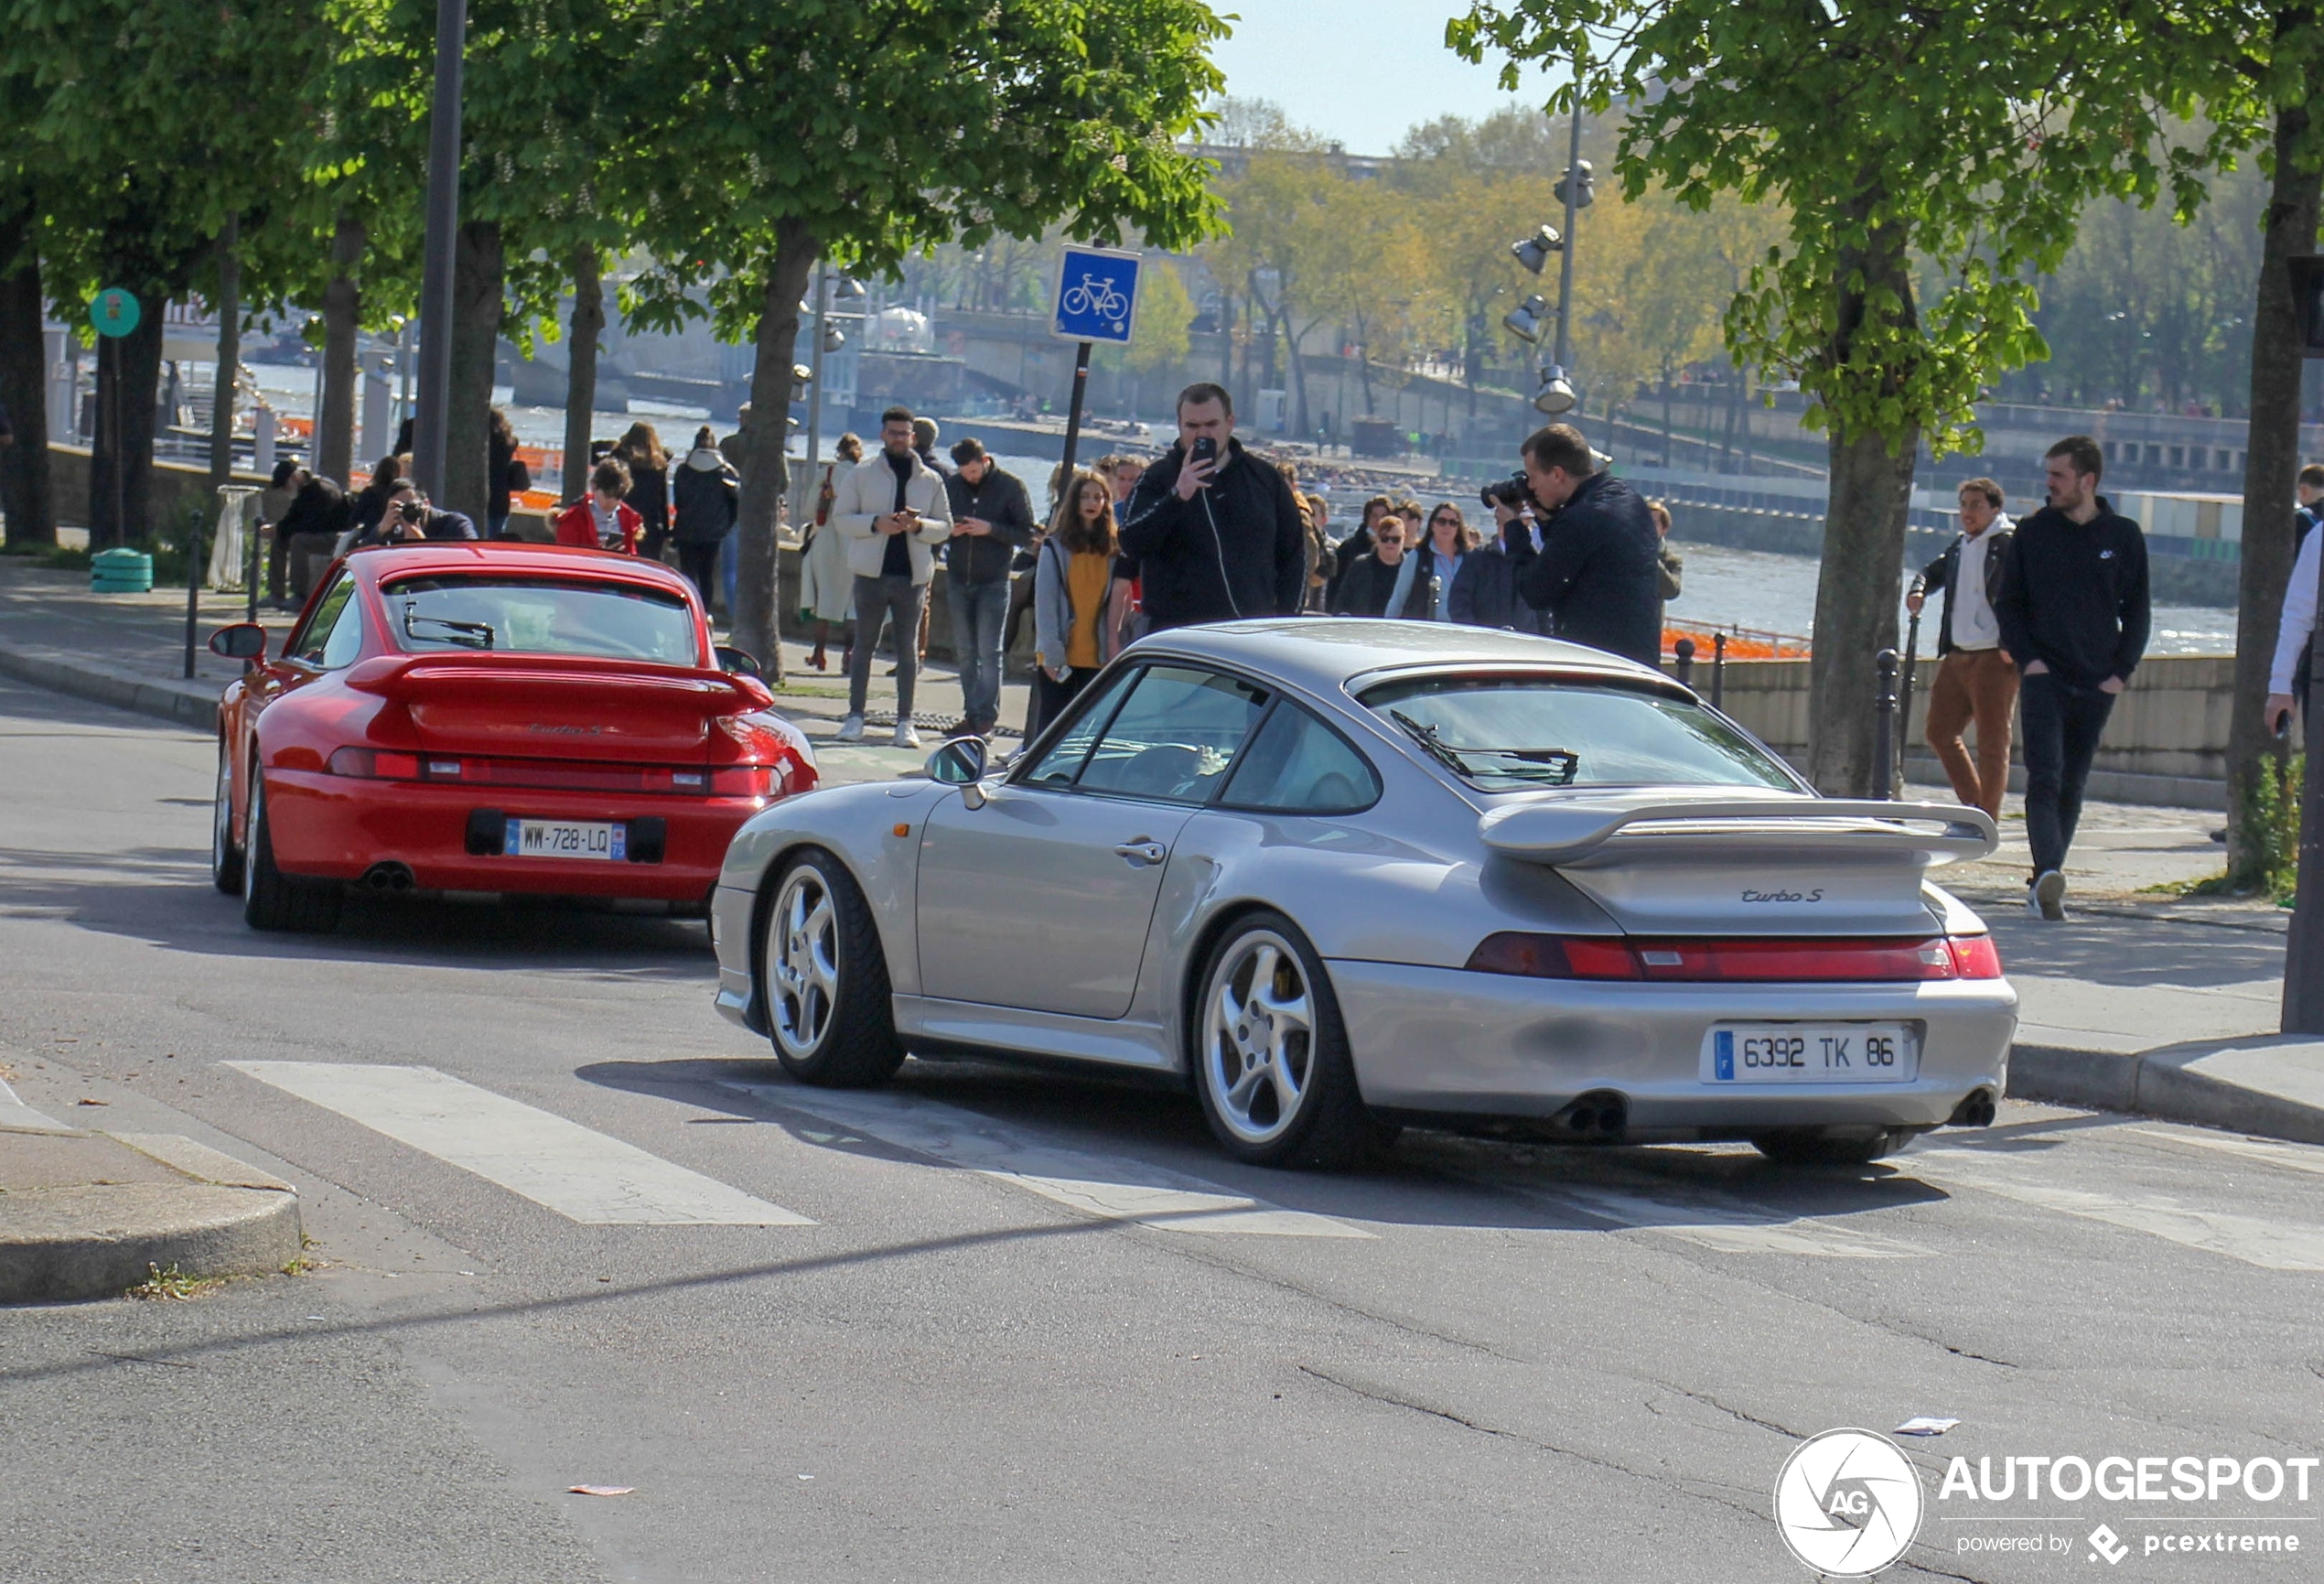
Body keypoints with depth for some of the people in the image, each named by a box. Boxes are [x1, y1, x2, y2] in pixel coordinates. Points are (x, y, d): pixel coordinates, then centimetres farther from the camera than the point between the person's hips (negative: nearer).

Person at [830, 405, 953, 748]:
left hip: (912, 575, 1)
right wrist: (876, 524, -16)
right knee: (864, 644, 4)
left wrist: (919, 526, -12)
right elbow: (841, 518, 1)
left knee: (908, 648, 2)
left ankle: (905, 721, 5)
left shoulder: (931, 480, 9)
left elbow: (945, 527, 9)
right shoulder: (861, 474, 5)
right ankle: (855, 716, 10)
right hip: (872, 572, -1)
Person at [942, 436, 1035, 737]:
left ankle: (985, 718, -5)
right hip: (958, 580, 4)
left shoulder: (1011, 486, -5)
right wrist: (949, 530, -8)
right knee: (965, 652, 7)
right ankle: (972, 715, 13)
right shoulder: (951, 485, 6)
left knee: (988, 652, -6)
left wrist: (991, 529, -19)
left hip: (994, 582, -4)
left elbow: (1027, 535, -6)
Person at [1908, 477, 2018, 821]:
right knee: (1940, 731, 13)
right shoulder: (1960, 547, 16)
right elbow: (1934, 571, 34)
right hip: (1956, 657, 8)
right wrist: (1918, 590, 11)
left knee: (1992, 744, -3)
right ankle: (1972, 804, 25)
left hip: (1994, 660, -8)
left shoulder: (2011, 544, -8)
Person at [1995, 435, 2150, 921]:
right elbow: (2007, 603, 8)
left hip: (2097, 684, 2)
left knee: (2071, 786, 6)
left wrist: (2122, 671, -1)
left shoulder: (2124, 537, 5)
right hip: (2044, 677, -2)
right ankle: (2048, 874, -30)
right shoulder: (2033, 533, 4)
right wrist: (2026, 658, -5)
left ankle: (2044, 885, 12)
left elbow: (2136, 611, 10)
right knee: (2045, 779, -16)